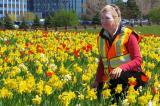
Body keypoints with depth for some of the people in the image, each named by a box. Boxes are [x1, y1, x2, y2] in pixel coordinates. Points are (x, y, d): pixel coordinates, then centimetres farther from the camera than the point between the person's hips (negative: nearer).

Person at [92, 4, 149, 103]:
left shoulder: (128, 35, -11)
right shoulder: (101, 37, 8)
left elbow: (138, 60, -14)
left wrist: (121, 68, -30)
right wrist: (97, 81, 7)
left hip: (130, 79, -5)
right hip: (113, 81, 5)